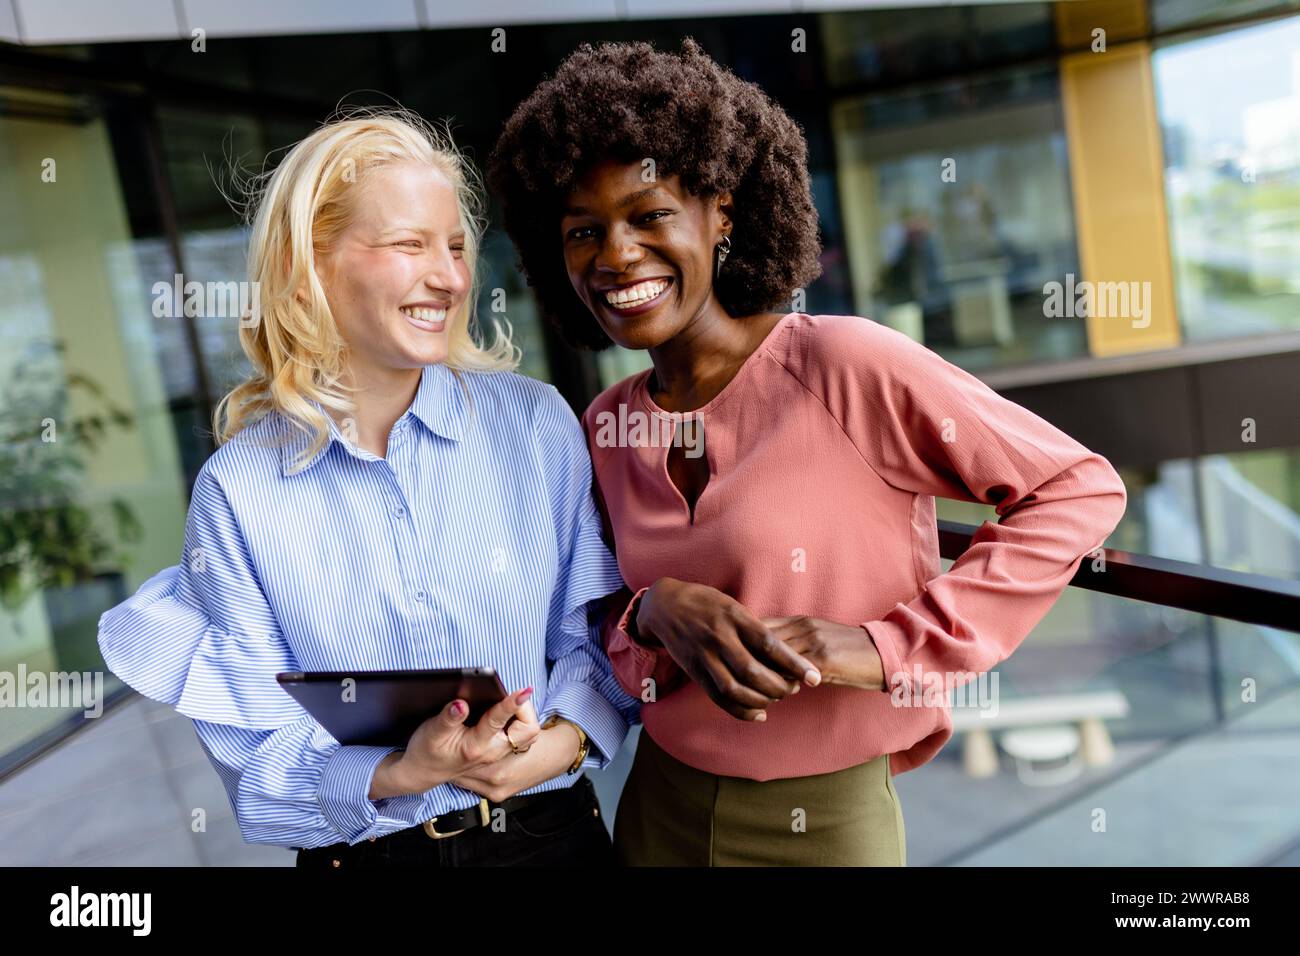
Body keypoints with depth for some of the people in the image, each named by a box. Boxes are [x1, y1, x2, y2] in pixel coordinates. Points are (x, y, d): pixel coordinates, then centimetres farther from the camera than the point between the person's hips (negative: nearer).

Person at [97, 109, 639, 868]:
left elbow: (601, 632, -3)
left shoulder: (536, 422, -7)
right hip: (364, 849, -1)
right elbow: (257, 753, -9)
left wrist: (554, 746, -20)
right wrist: (400, 773, -25)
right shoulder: (237, 491, -11)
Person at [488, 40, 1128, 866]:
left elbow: (1080, 491, -15)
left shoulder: (843, 363, -18)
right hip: (658, 804, 5)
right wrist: (657, 611, -16)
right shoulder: (607, 428, -2)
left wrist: (889, 645, -20)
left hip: (826, 820, -4)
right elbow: (615, 651, 7)